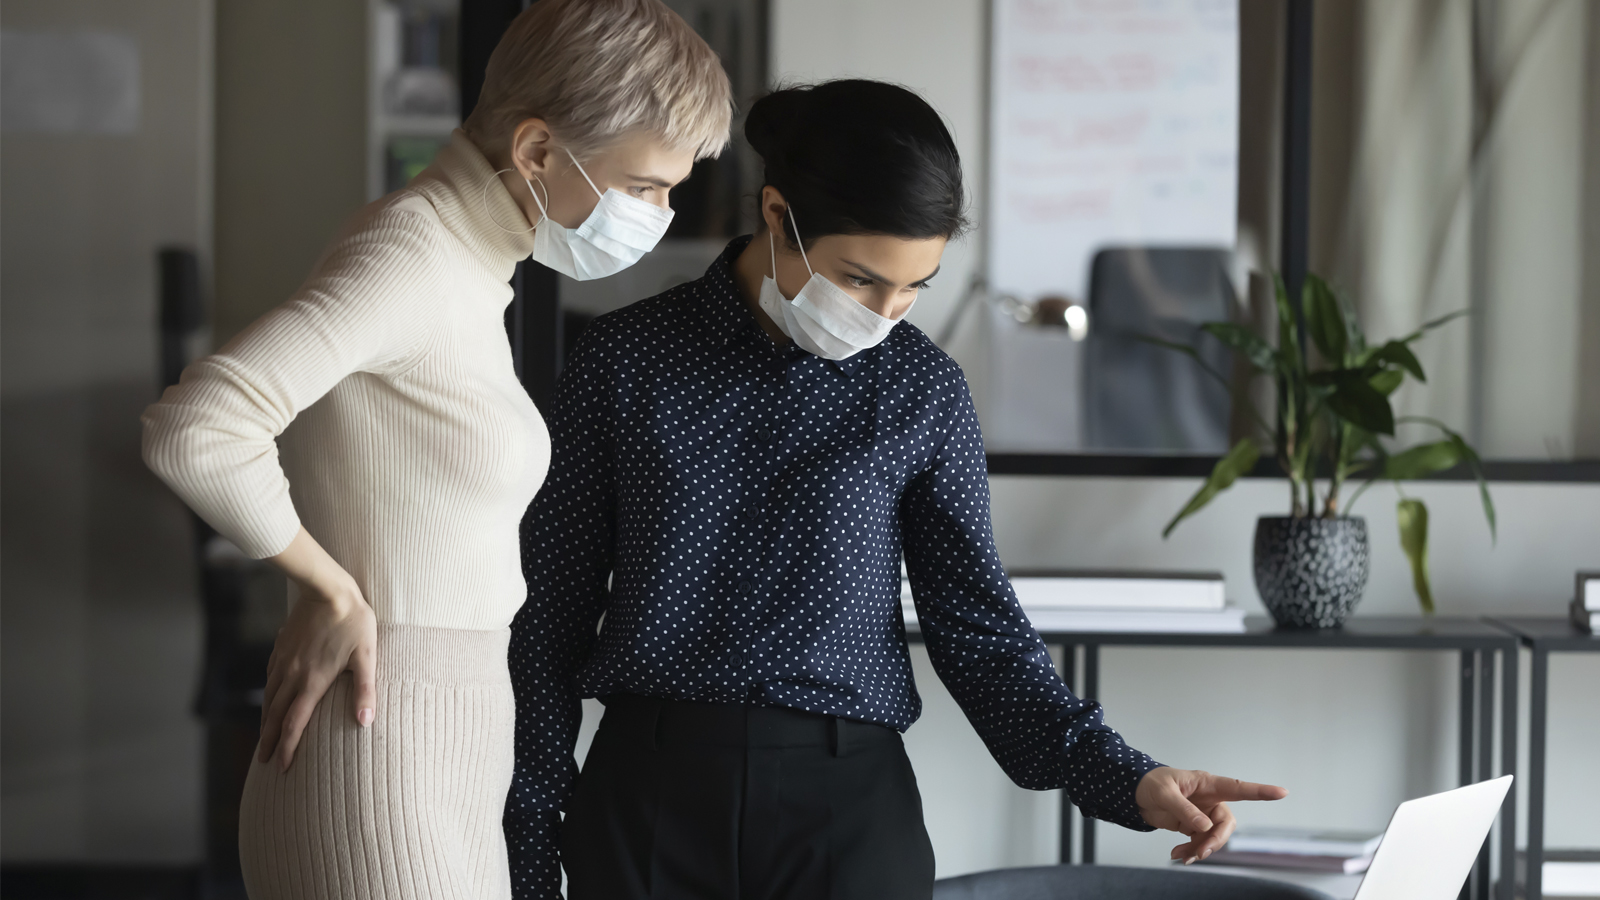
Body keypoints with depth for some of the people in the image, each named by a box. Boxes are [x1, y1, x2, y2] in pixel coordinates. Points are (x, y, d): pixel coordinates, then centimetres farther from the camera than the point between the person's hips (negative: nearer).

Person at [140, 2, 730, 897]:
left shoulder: (468, 269, 14)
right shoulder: (407, 255, -14)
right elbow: (194, 429, -26)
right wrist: (334, 592, -14)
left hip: (450, 787, 9)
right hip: (380, 795, -9)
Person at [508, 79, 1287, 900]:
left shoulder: (922, 391, 2)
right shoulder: (626, 360, 0)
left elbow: (975, 624, 3)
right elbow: (552, 609, 4)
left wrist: (1123, 780, -11)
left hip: (845, 803, 0)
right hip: (650, 795, 0)